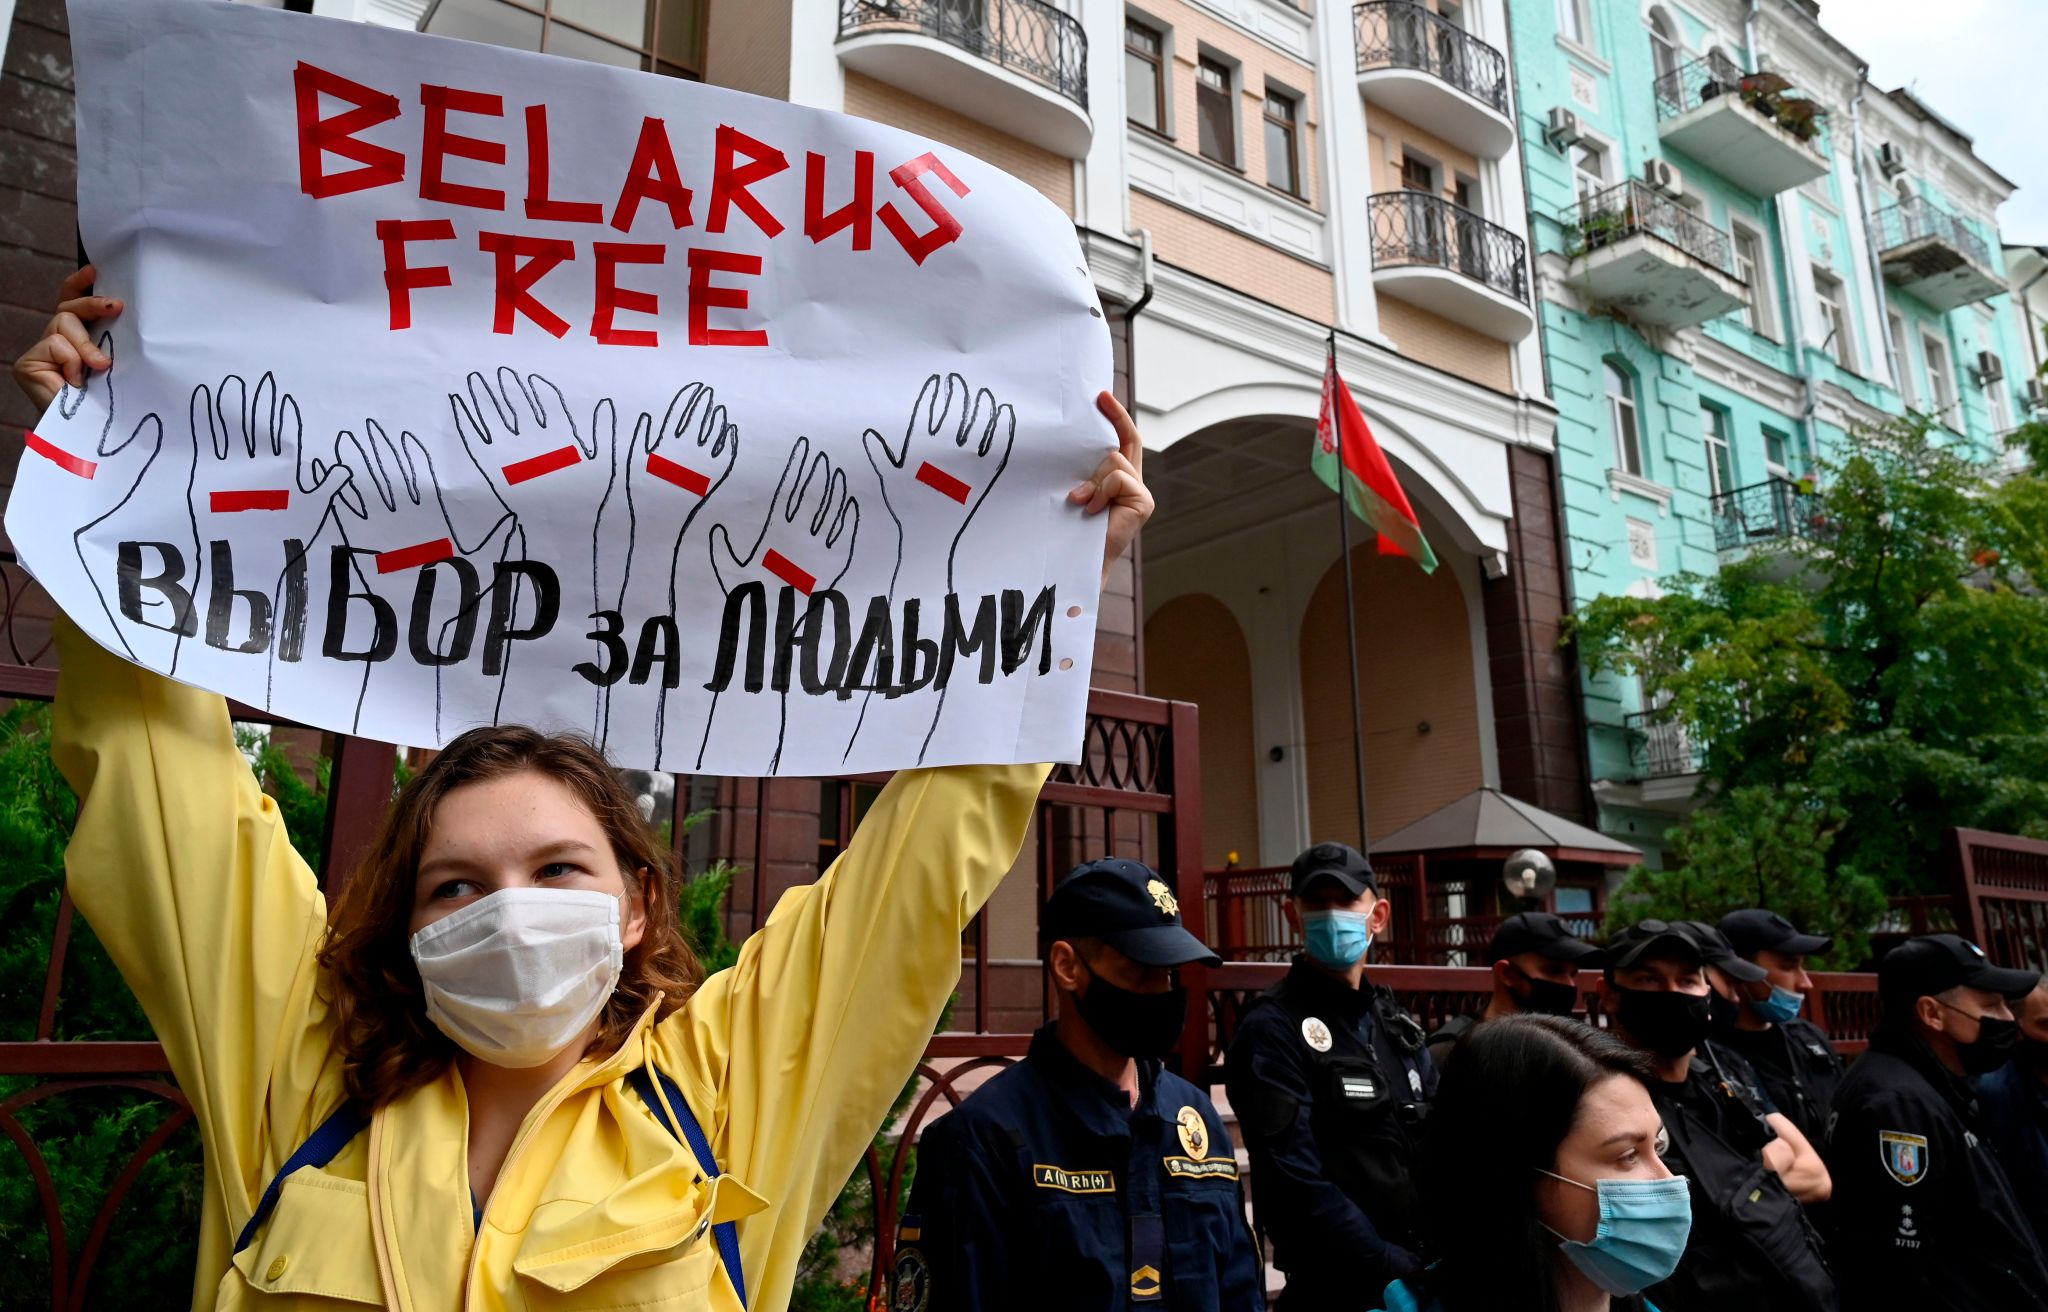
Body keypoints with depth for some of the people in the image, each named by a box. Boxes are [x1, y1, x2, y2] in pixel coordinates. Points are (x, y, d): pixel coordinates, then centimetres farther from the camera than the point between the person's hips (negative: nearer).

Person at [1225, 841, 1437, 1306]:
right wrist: (1399, 1269, -18)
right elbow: (1297, 1185, -20)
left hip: (1427, 1273, 6)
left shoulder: (1396, 1023, 8)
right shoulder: (1272, 1029, -14)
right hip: (1334, 1285, -6)